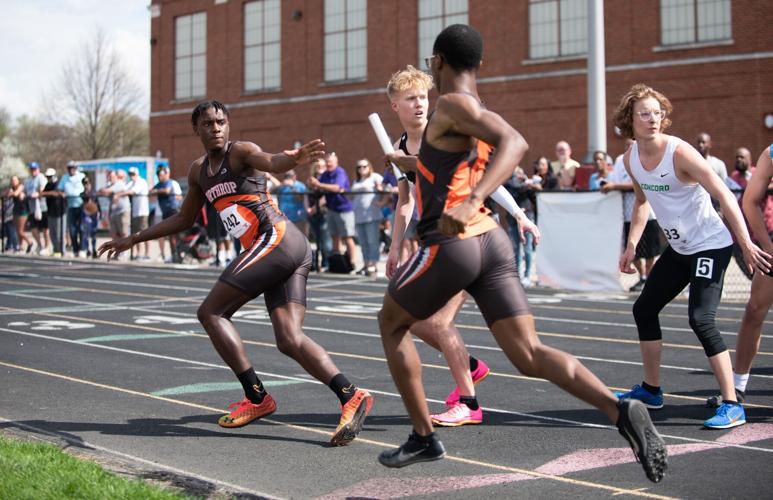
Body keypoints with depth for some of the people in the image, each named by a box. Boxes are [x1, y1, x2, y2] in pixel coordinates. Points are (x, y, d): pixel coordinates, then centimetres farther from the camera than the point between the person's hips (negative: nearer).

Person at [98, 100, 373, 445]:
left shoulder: (241, 152, -2)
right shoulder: (199, 171, 24)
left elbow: (272, 163, -26)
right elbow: (184, 220, 36)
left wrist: (296, 158, -49)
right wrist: (133, 240, 38)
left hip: (276, 239, -8)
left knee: (210, 313, -4)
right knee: (289, 340, -5)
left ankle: (256, 398, -4)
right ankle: (351, 397, -14)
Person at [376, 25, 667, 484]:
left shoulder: (452, 104, -8)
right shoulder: (476, 113, 19)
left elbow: (514, 142, -25)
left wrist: (471, 200, -37)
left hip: (451, 244, -8)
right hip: (493, 241, 8)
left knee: (391, 324, 17)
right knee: (529, 353, 0)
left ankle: (424, 438, 19)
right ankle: (621, 411, -20)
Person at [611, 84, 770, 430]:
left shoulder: (679, 152, -22)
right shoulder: (631, 158, 0)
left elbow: (725, 196, -24)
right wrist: (631, 245, 11)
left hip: (711, 246, -8)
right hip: (678, 249, 8)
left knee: (701, 319, -21)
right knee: (644, 309, 14)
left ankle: (732, 406, -15)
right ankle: (651, 390, 29)